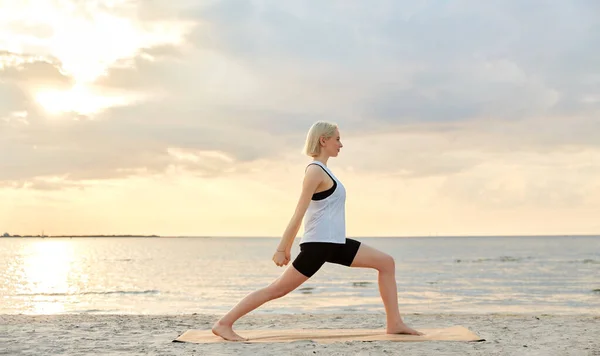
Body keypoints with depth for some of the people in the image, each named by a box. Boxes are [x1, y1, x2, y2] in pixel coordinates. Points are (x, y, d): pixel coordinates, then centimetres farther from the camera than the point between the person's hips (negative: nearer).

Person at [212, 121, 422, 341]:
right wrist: (281, 249, -21)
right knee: (277, 289, -9)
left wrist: (288, 247, 18)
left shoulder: (321, 171, 17)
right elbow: (298, 214, -18)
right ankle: (224, 324, -1)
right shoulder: (315, 171, -12)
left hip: (334, 243, 10)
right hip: (318, 244, -9)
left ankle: (394, 323, 7)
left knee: (386, 262, 7)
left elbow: (300, 214, 18)